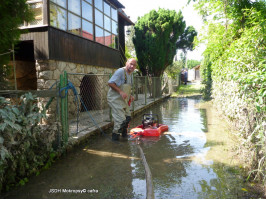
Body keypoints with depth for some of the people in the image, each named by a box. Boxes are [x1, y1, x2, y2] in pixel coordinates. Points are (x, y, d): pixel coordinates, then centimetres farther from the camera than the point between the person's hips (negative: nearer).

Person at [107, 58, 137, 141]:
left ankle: (124, 135, 34)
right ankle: (115, 137, 7)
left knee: (128, 117, 15)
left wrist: (130, 95, 8)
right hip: (115, 99, -10)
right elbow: (110, 83, -23)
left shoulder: (131, 74, 14)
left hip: (123, 100, 10)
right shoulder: (120, 71, -16)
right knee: (120, 120, -12)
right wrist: (120, 92, -28)